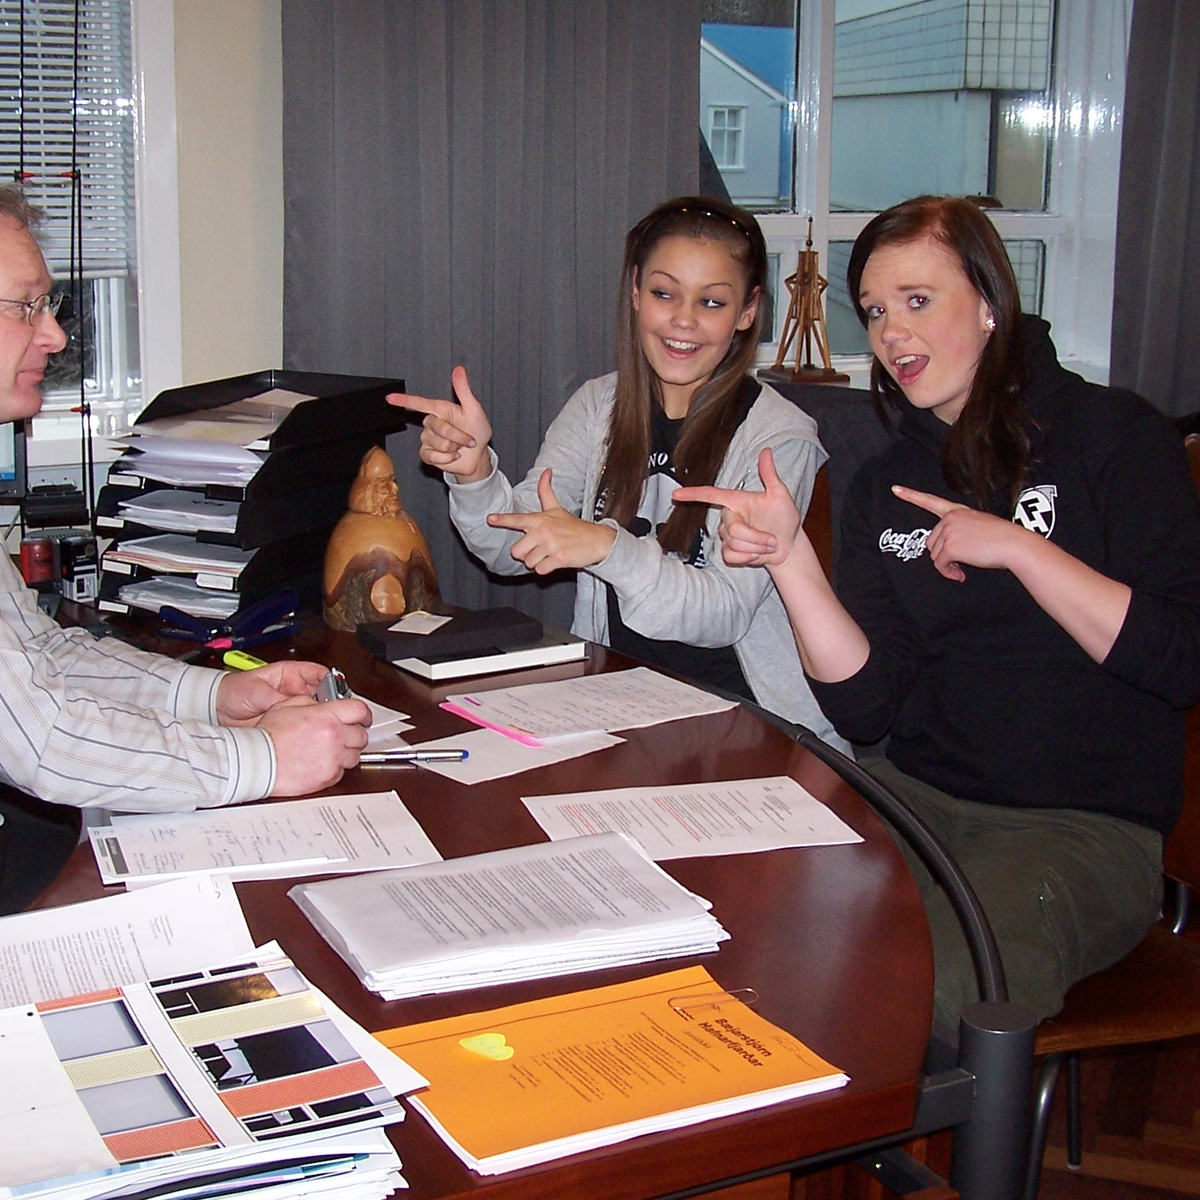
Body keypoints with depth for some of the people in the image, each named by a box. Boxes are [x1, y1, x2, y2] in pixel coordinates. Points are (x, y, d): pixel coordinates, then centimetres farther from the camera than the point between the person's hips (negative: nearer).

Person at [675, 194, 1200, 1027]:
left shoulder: (1114, 437, -1)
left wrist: (1014, 546, -14)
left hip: (1088, 825, -4)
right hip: (917, 797, 5)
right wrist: (788, 555, -10)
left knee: (924, 985, -32)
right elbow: (865, 707, 2)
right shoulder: (886, 486, 13)